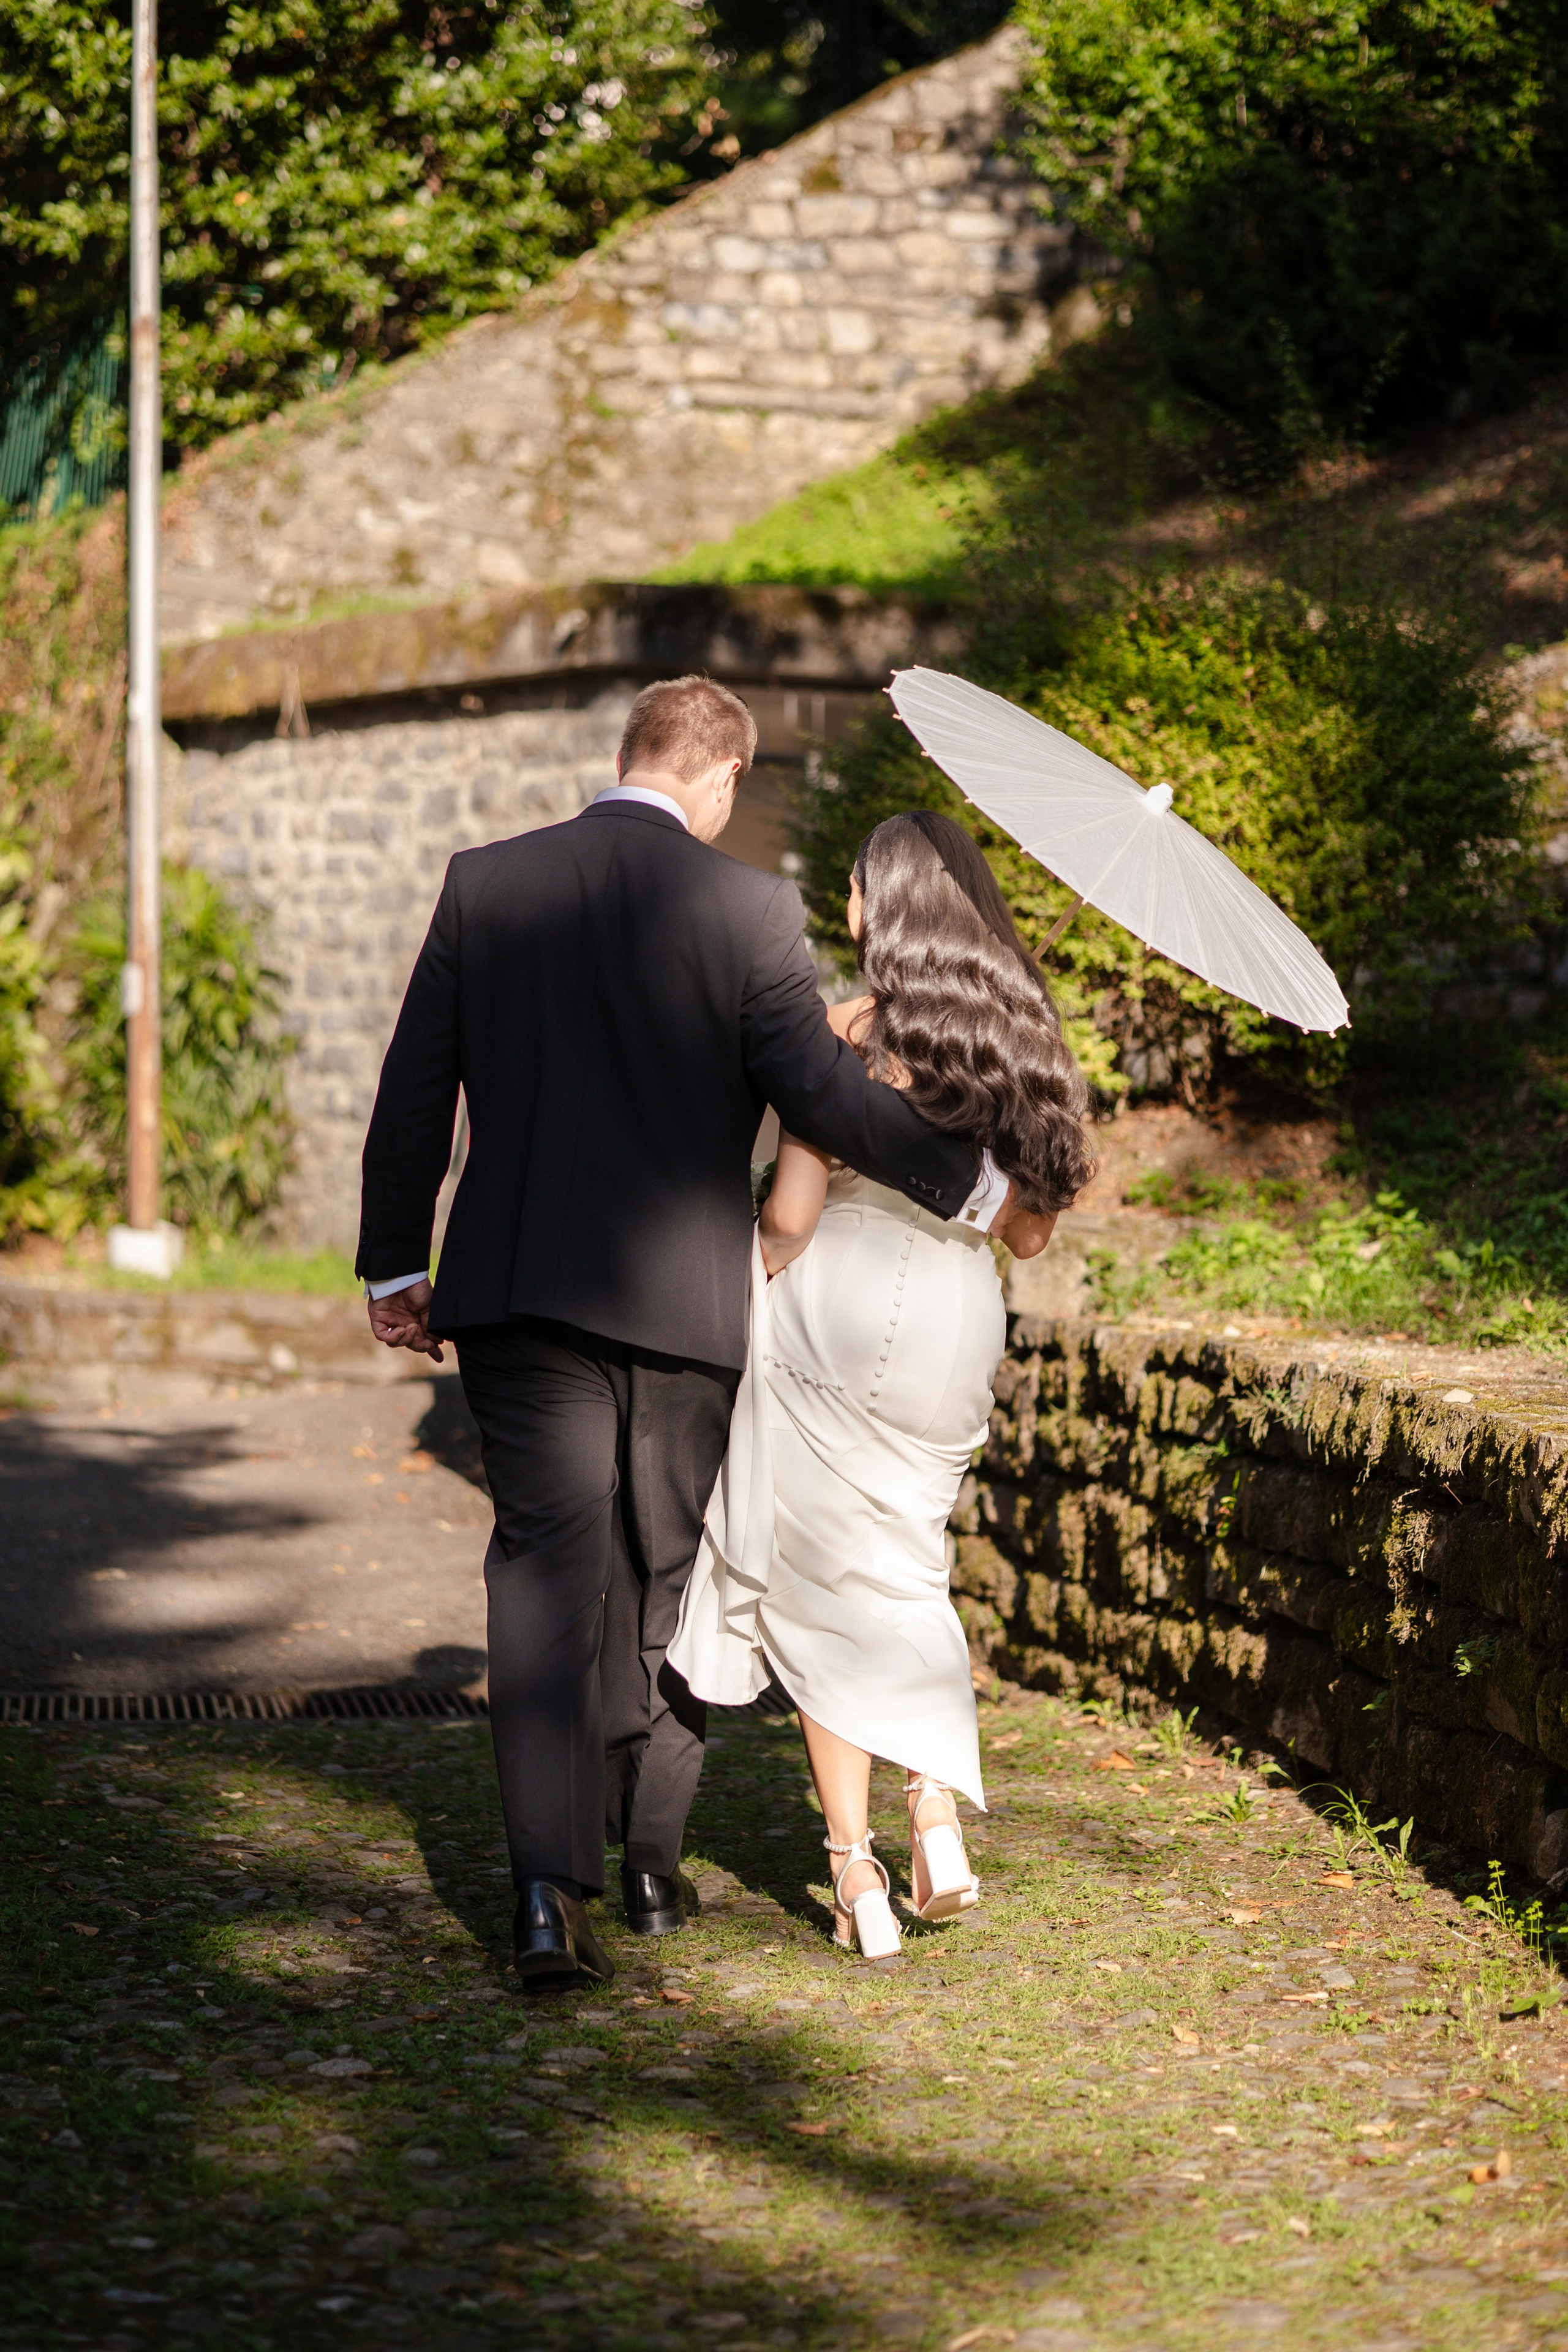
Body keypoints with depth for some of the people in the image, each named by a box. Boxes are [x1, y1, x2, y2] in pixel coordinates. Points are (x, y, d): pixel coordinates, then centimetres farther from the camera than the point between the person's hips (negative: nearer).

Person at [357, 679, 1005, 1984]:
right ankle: (652, 1860, 24)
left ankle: (551, 1882, -14)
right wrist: (968, 1180, 7)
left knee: (548, 1570, 1)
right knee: (668, 1573, 15)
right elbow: (822, 1089, -8)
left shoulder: (485, 884, 1)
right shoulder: (747, 908, -8)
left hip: (518, 1293, 1)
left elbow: (416, 1086, 4)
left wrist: (394, 1264, 14)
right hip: (683, 1301, -1)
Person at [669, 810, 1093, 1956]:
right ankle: (938, 1809, 6)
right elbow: (1030, 1231, 10)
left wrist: (748, 1293, 5)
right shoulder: (1023, 1043, 4)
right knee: (905, 1567, 23)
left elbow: (791, 1214, -14)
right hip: (957, 1316, 5)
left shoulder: (855, 1035, -13)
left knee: (828, 1586, 5)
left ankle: (858, 1879, 4)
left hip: (837, 1304, -5)